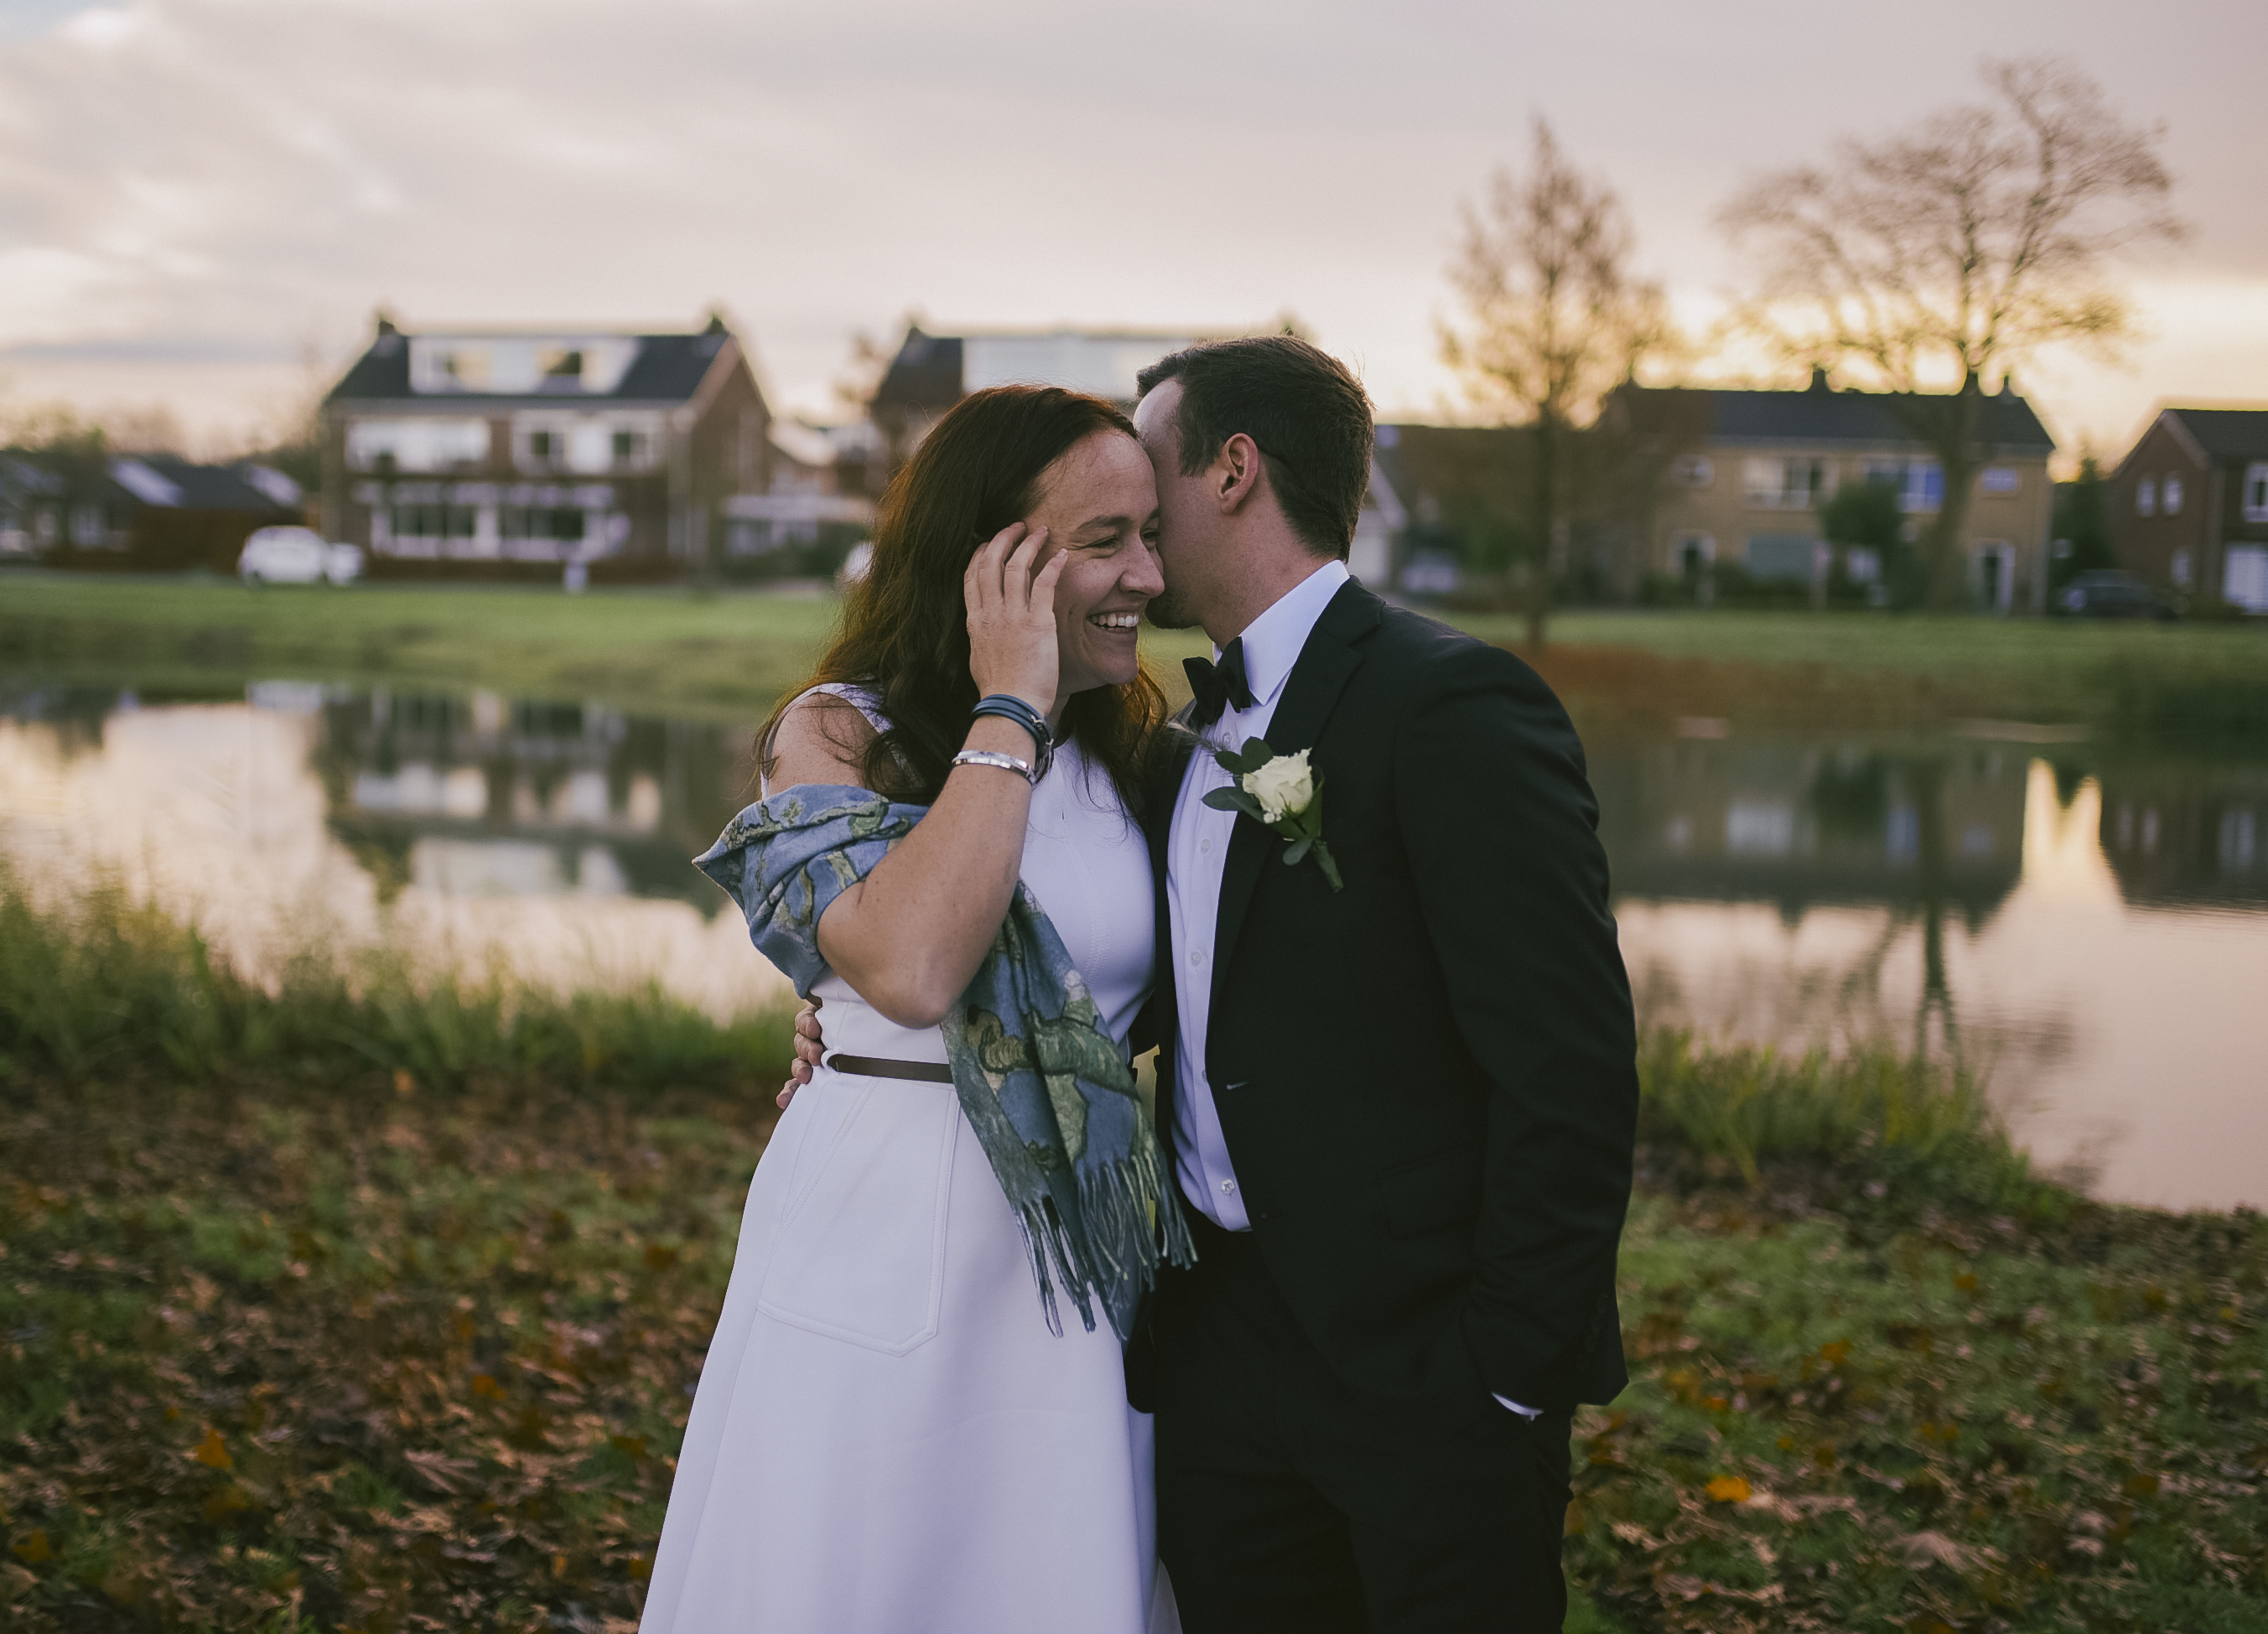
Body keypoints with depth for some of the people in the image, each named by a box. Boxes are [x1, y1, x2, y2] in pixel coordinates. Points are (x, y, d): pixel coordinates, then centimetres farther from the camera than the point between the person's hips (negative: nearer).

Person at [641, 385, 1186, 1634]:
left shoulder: (1132, 750, 8)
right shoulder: (838, 734, -8)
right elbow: (912, 968, -26)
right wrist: (1011, 713, -20)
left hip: (1075, 1270, 5)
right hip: (882, 1257, -5)